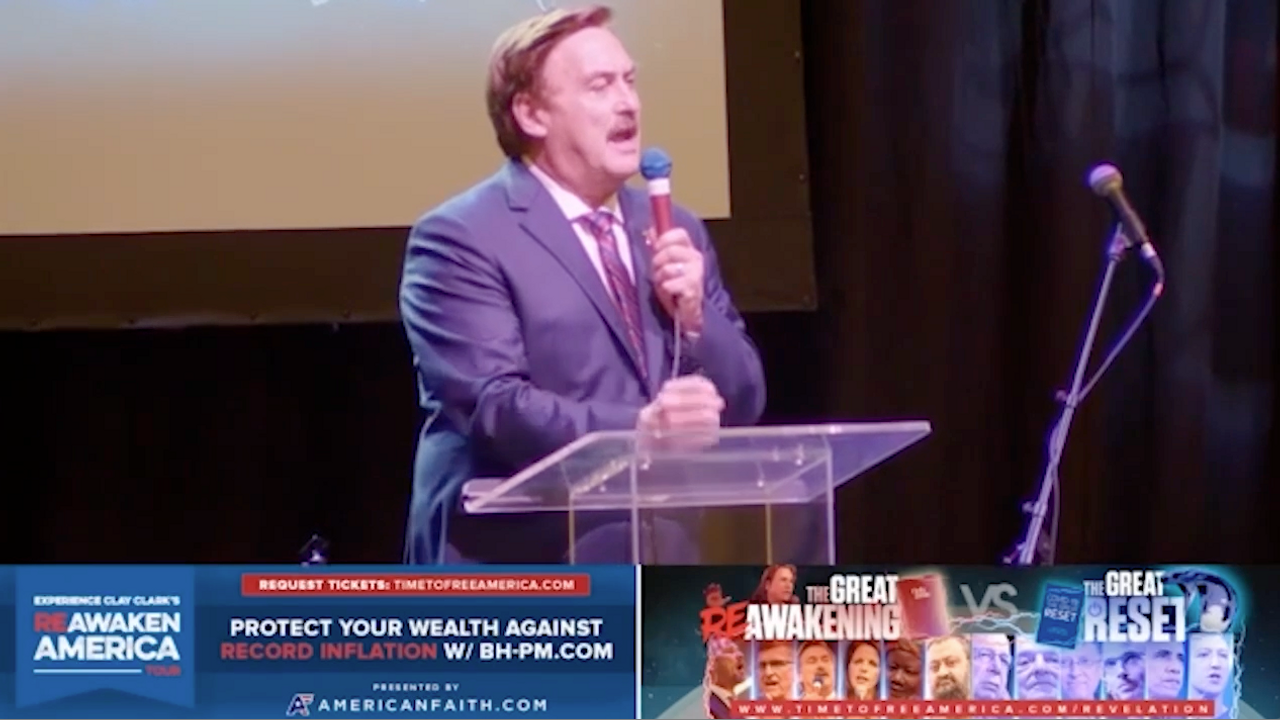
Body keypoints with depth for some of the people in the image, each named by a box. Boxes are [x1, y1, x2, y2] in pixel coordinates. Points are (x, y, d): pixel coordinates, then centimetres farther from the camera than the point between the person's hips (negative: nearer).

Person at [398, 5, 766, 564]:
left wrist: (694, 316, -6)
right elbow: (494, 407, -18)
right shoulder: (461, 238, -6)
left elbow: (742, 402, 14)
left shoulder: (674, 229, 16)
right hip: (513, 568, -6)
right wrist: (638, 426, -32)